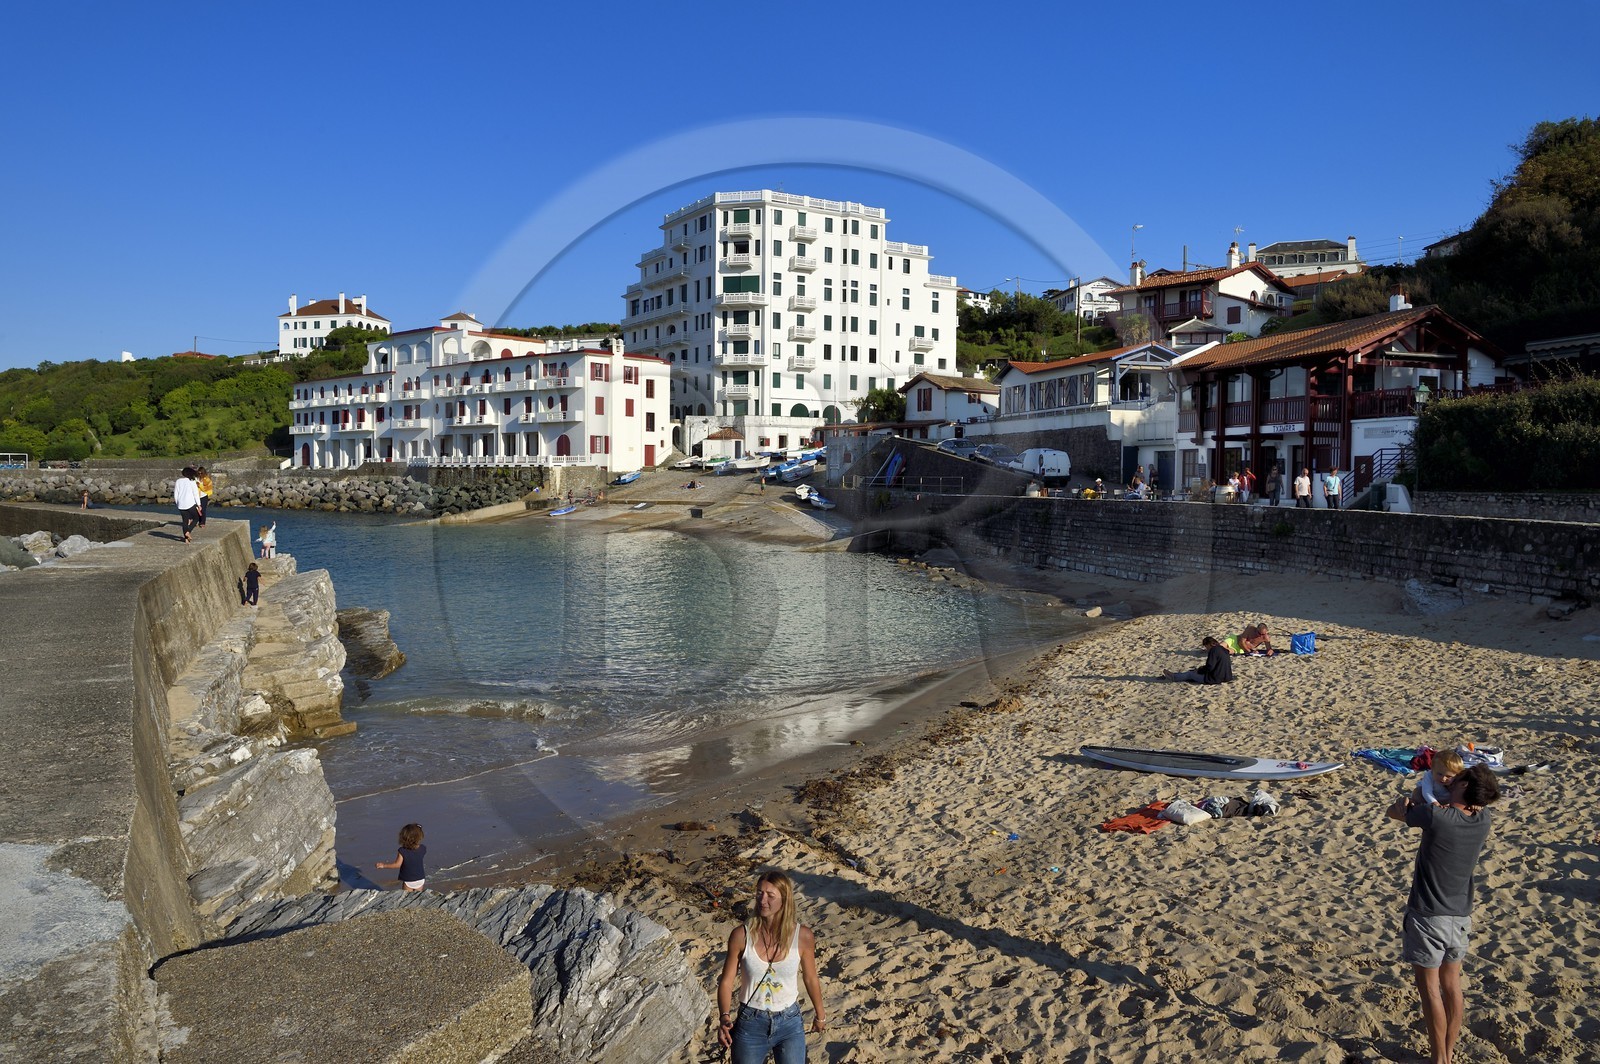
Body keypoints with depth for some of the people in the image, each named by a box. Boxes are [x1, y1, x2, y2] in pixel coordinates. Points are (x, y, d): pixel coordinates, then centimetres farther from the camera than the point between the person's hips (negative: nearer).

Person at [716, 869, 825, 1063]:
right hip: (750, 1025, 0)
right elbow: (726, 981, -8)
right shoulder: (741, 935, -15)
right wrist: (724, 1017, -24)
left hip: (790, 1025, 1)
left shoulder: (802, 936, -13)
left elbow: (810, 979, 2)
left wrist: (820, 1015, 15)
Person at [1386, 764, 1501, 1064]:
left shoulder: (1435, 816, -22)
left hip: (1427, 916, -6)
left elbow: (1395, 811, -3)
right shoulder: (1483, 819, -6)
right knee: (1452, 986, 16)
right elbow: (1479, 802, 21)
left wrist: (1408, 800, 15)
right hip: (1460, 916, 6)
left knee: (1430, 989, 5)